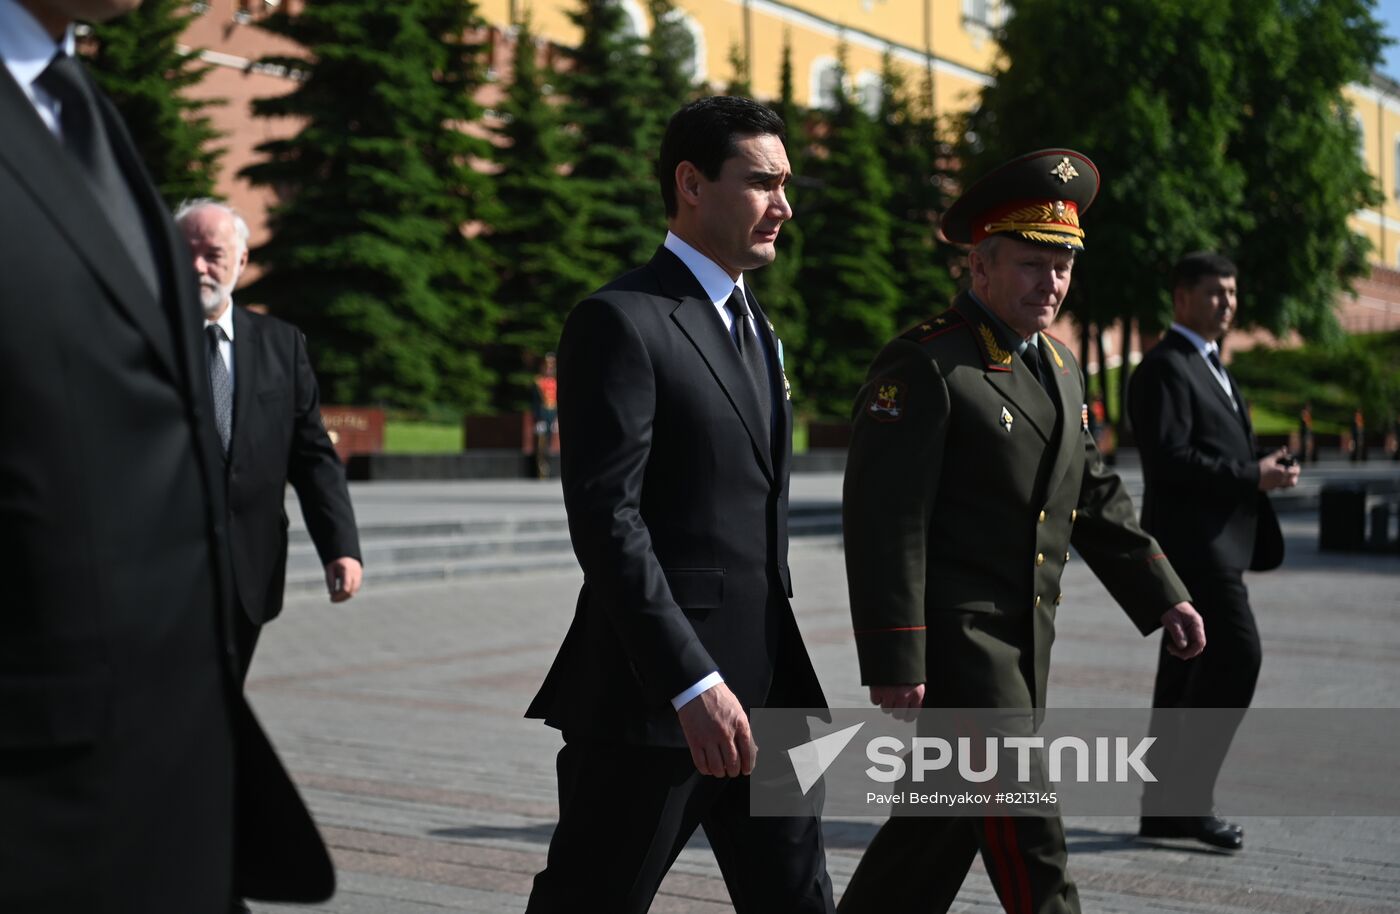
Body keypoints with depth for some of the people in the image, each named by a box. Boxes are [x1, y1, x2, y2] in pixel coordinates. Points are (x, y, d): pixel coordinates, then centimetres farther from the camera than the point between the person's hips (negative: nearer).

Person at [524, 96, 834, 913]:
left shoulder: (755, 325, 17)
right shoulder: (622, 322, -11)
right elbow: (605, 519, -19)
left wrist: (779, 673, 20)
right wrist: (693, 686, -23)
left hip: (769, 688, 8)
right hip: (654, 693, -8)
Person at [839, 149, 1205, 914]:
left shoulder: (1059, 366, 14)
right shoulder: (922, 366, -13)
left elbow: (1094, 496, 21)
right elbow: (884, 520, -18)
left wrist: (1162, 596, 13)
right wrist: (893, 662, -21)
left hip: (1024, 637, 9)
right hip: (952, 635, -8)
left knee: (946, 820, 14)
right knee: (1026, 825, -8)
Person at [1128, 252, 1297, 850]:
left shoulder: (1210, 367, 22)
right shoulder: (1164, 368, -11)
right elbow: (1170, 458, -21)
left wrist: (1266, 469, 10)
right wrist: (1253, 477, -19)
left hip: (1218, 541, 10)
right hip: (1193, 541, -10)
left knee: (1188, 671, 10)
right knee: (1237, 656, -13)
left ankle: (1165, 807, 15)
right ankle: (1187, 795, -7)